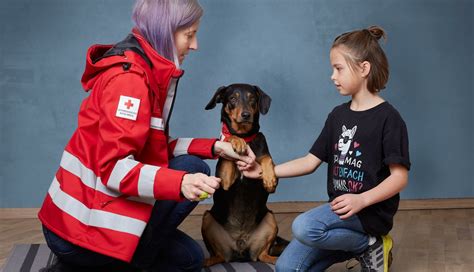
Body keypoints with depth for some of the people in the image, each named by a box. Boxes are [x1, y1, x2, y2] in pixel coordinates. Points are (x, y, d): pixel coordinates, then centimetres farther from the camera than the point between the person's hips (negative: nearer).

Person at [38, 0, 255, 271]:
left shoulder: (150, 73, 10)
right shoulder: (129, 76, -20)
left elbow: (156, 147, 10)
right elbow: (113, 166, -27)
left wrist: (215, 147, 1)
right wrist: (181, 182, -40)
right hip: (81, 233, -10)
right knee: (193, 169, -11)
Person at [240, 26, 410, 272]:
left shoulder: (387, 118, -11)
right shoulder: (338, 115, 11)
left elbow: (399, 177, -15)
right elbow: (310, 161, 9)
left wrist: (362, 200, -29)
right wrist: (264, 171, -1)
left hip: (371, 210, -7)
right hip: (339, 209, 7)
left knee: (304, 227, -31)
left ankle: (369, 246, -7)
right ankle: (354, 244, 12)